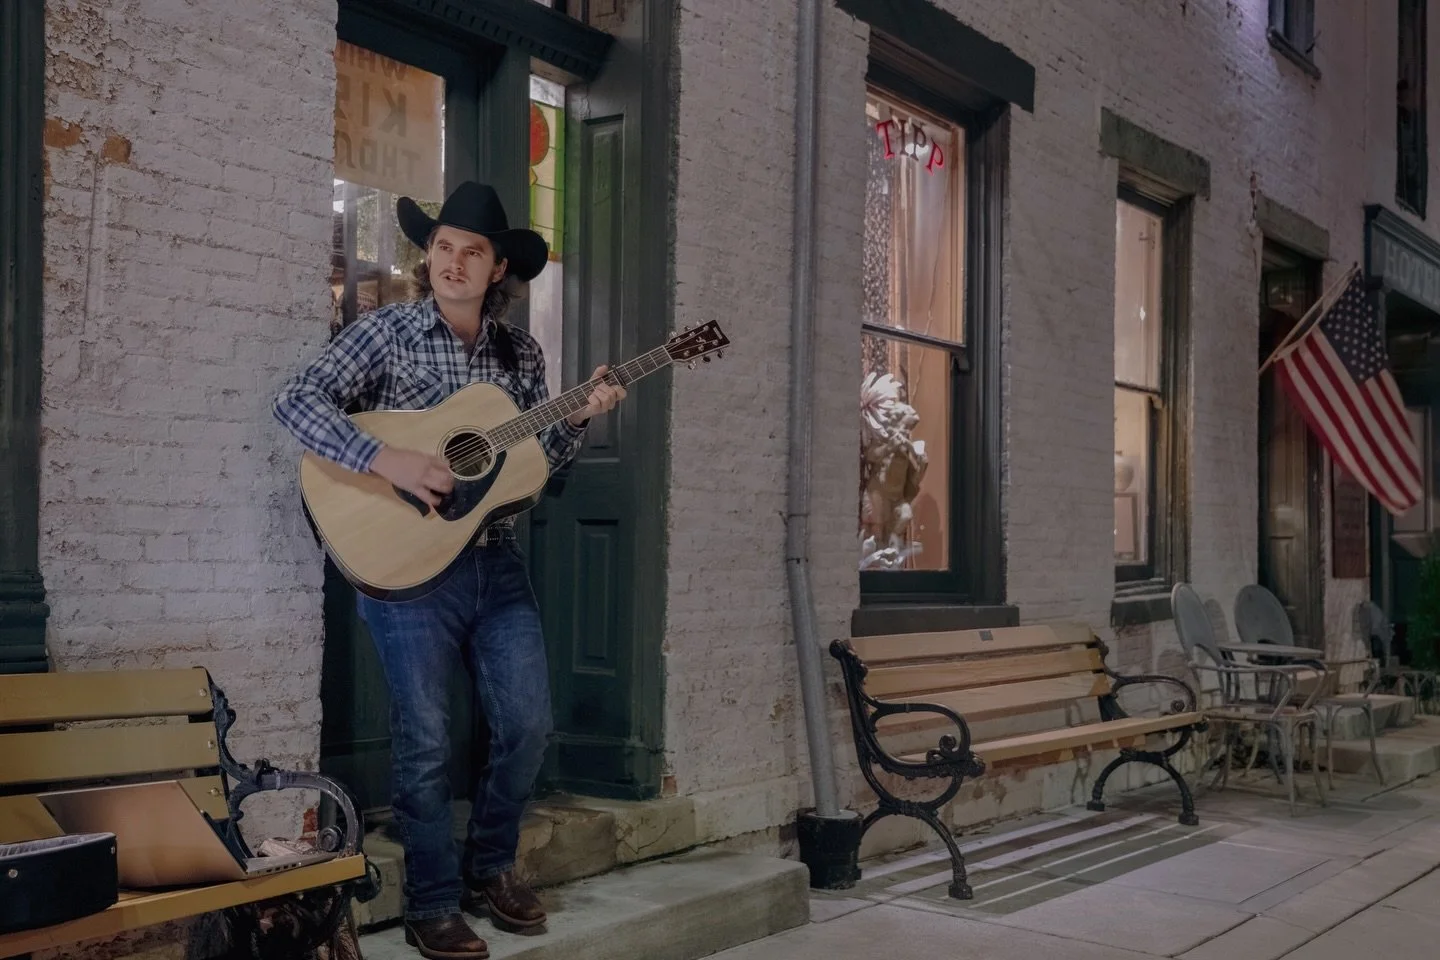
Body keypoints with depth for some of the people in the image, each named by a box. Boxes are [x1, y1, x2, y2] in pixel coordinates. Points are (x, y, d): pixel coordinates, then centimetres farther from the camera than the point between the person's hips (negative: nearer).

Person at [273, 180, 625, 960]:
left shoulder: (519, 353, 9)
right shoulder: (386, 333, -4)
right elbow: (296, 401, -15)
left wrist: (578, 418, -5)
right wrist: (385, 461, -26)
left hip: (495, 560, 5)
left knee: (528, 722, 6)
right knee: (425, 740, 1)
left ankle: (489, 864, 29)